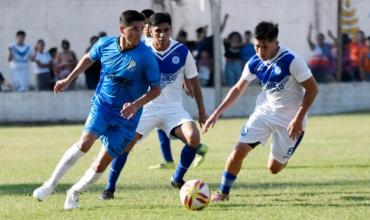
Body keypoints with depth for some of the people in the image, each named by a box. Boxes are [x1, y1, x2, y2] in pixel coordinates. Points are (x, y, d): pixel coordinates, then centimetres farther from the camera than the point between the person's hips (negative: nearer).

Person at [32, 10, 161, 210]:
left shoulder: (146, 57, -16)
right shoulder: (105, 45, -7)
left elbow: (156, 89, -8)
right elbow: (89, 58, 17)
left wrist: (136, 105, -23)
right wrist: (69, 79, 20)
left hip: (126, 116, -1)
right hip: (102, 105, 1)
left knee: (101, 165, -3)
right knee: (85, 143, -24)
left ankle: (74, 193, 23)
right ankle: (50, 185, -11)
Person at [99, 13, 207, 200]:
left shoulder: (182, 52, -7)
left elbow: (194, 82, 3)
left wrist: (201, 111, 4)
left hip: (173, 108, 0)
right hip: (147, 106, 0)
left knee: (194, 138, -23)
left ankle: (178, 179, 1)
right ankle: (110, 188, 3)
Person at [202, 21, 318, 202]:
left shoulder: (291, 60, -22)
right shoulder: (255, 63, -5)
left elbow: (312, 88, -17)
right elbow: (238, 89, 9)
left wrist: (299, 119, -21)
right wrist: (217, 113, 4)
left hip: (289, 119, -4)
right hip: (264, 112, 4)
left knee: (274, 168, 1)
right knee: (239, 150, -12)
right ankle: (223, 192, 5)